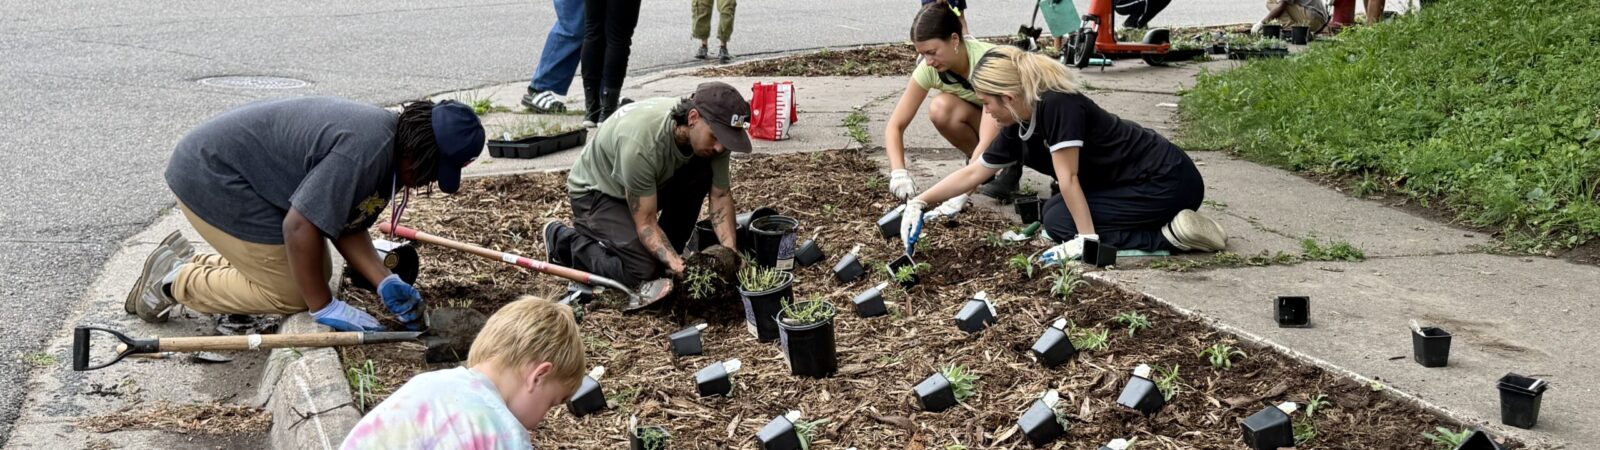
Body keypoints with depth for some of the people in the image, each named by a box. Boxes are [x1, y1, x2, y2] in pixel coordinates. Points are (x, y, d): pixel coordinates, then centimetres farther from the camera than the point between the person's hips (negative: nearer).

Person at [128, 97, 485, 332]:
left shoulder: (388, 139, 0)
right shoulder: (364, 151, -32)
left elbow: (345, 225, 3)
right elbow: (299, 226, -32)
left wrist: (385, 282, -9)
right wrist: (325, 308, -23)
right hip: (211, 179, -10)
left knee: (313, 275, 13)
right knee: (291, 292, -9)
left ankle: (186, 262, 21)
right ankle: (175, 280, 6)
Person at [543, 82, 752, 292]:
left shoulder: (711, 133, -21)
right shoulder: (641, 143, -39)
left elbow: (721, 195, -11)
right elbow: (646, 222, -31)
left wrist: (731, 253, -25)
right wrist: (678, 266, -43)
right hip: (597, 190, -6)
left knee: (702, 172, -20)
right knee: (642, 269, -25)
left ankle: (667, 256, -3)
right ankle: (566, 240, 1)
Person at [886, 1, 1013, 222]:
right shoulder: (929, 68, -21)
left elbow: (988, 140, -42)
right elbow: (895, 126, -18)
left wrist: (960, 196, -49)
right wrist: (899, 173, -36)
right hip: (980, 117, 5)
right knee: (940, 109, -28)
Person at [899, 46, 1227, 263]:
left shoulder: (1057, 104, -21)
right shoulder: (1018, 128, 5)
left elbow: (1068, 178, -22)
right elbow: (973, 173, 13)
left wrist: (1087, 239, -21)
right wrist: (919, 202, 10)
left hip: (1167, 182, -9)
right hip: (1149, 181, 9)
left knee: (1060, 221, -9)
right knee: (1056, 211, 13)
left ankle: (1168, 236, -12)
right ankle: (1171, 225, 8)